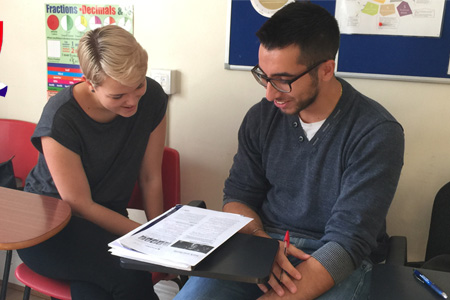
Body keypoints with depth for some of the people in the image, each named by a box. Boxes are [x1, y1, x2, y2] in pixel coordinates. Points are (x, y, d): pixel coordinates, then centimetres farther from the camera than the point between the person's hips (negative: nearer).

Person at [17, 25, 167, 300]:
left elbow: (151, 178, -2)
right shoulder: (61, 118, -24)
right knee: (132, 276, -28)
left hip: (108, 219, 3)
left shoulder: (152, 97, -11)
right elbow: (79, 205, -16)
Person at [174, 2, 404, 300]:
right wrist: (260, 241, -15)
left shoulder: (377, 134, -14)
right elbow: (237, 195, 6)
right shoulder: (261, 116, 0)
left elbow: (348, 241, -19)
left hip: (340, 261, -2)